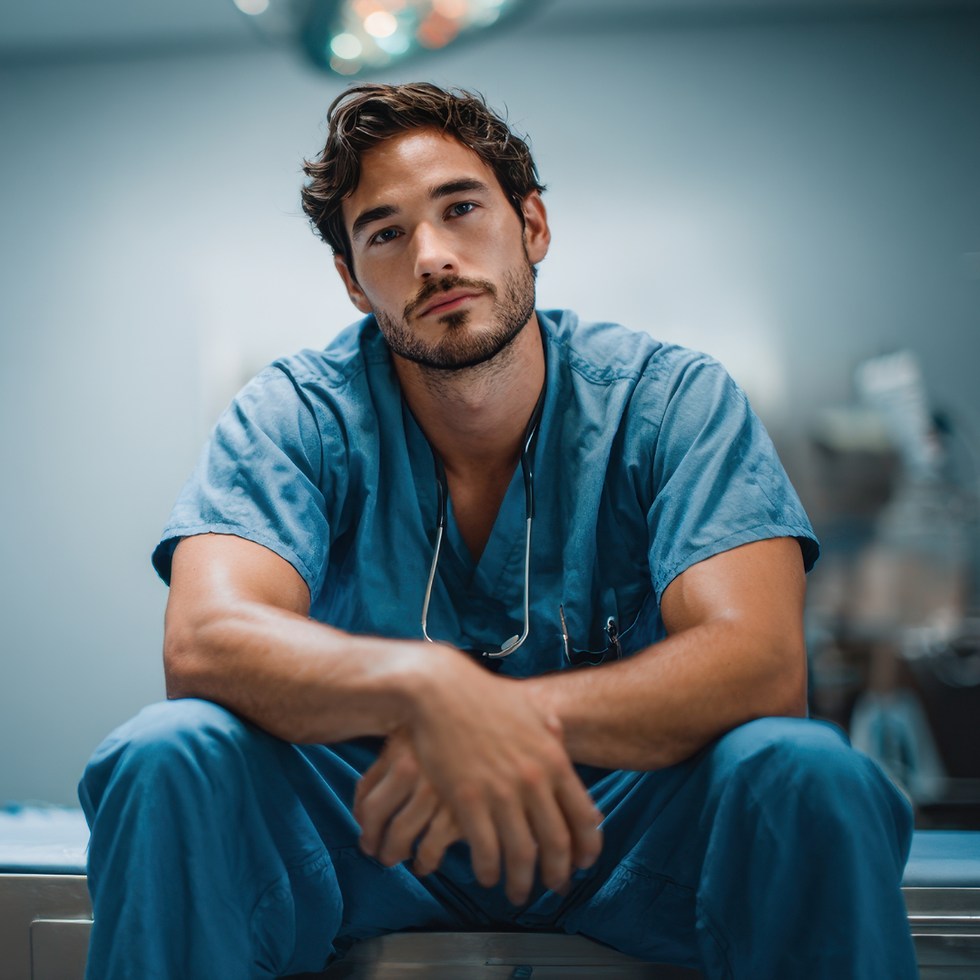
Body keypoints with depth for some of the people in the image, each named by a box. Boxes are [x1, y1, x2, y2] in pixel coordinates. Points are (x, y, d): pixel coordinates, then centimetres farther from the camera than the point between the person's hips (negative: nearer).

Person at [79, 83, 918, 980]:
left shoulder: (674, 399, -11)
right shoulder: (294, 417, -9)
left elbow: (762, 661, -24)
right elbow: (204, 643, -25)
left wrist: (514, 717, -41)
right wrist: (426, 684, -46)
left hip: (620, 815, 0)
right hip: (368, 826, 0)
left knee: (808, 773, -31)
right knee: (170, 757, -29)